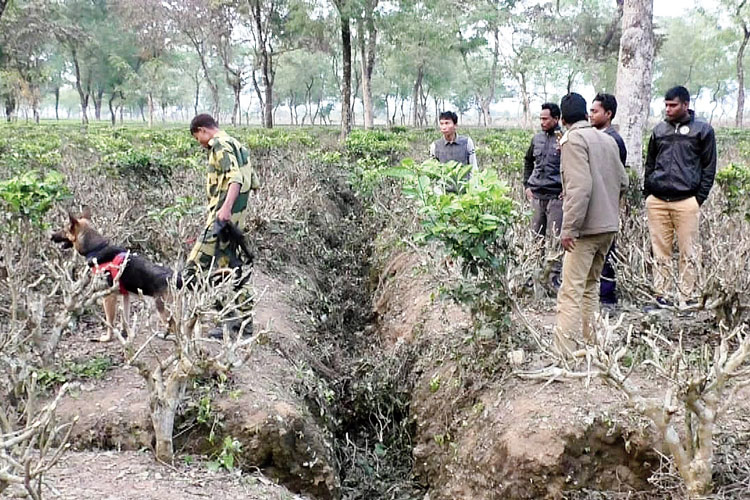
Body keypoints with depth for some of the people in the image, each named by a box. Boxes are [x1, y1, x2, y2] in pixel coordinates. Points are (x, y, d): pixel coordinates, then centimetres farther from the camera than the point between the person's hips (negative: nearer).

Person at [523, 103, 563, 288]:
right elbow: (528, 161, 24)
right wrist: (526, 185, 16)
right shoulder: (537, 139, 10)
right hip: (536, 196, 6)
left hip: (556, 197, -6)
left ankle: (556, 275, 2)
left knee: (556, 237, -4)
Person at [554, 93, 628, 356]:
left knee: (571, 290, -10)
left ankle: (563, 353, -14)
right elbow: (623, 182, 15)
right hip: (609, 225, 8)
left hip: (585, 227, -8)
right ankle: (591, 343, 25)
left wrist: (568, 228, -21)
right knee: (591, 284, 19)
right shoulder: (607, 139, 12)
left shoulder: (573, 140, -11)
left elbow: (580, 186, -21)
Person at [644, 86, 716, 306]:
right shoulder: (659, 130, 15)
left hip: (686, 201, -3)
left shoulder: (702, 130, 4)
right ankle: (661, 295, 11)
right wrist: (647, 193, 11)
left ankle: (686, 296, 6)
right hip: (657, 201, 3)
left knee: (689, 253, -1)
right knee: (660, 251, 5)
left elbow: (709, 167, 3)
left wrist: (699, 198, -4)